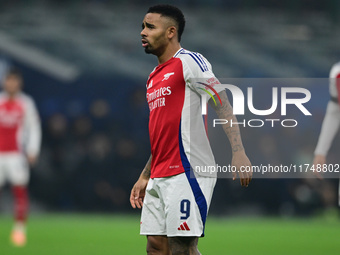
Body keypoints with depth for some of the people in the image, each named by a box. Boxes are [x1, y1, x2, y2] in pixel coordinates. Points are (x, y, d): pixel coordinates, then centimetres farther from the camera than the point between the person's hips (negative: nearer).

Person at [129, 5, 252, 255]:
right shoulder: (154, 77, 21)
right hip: (159, 176, 8)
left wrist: (238, 152, -24)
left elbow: (222, 104, -13)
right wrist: (144, 178, 25)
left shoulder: (189, 61, -5)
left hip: (187, 172, -8)